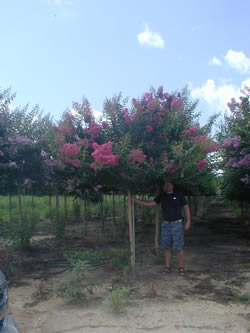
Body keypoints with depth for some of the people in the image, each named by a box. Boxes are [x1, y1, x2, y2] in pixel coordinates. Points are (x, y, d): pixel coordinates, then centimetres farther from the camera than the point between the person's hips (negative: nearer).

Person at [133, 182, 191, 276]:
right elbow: (150, 204, 3)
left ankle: (180, 267, 11)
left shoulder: (179, 195, -2)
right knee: (167, 247, 6)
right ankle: (167, 266, 17)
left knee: (179, 247, -3)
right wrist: (135, 200, -3)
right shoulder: (162, 196, 6)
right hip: (166, 225, 3)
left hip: (177, 224, -3)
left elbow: (186, 207, 4)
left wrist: (188, 221, -3)